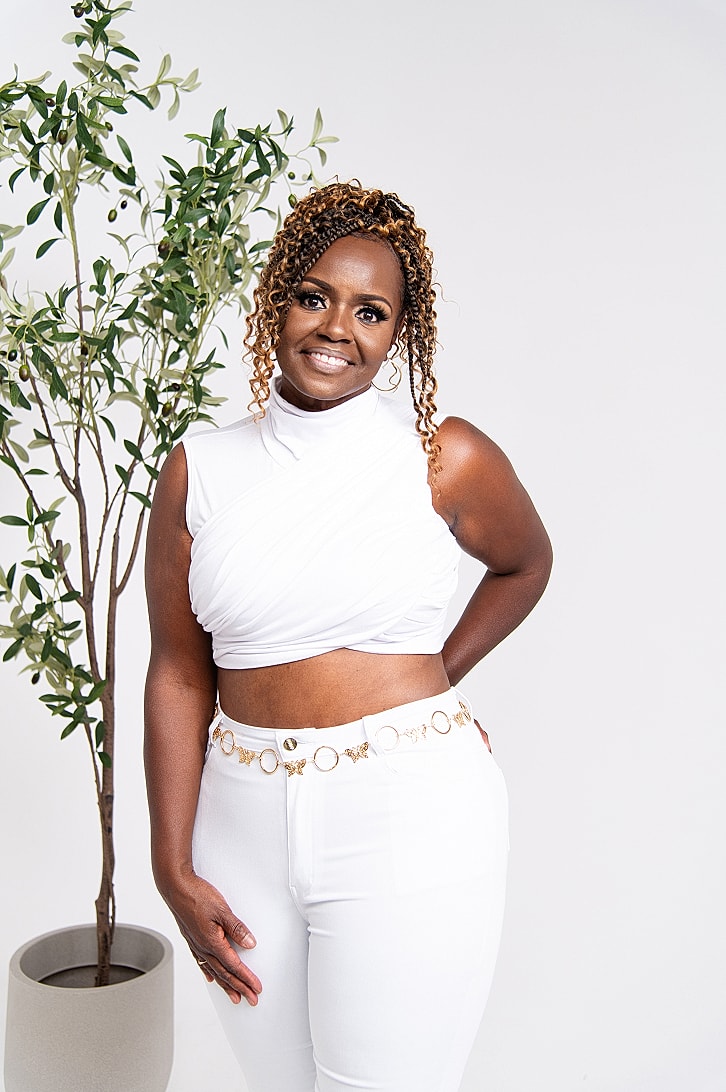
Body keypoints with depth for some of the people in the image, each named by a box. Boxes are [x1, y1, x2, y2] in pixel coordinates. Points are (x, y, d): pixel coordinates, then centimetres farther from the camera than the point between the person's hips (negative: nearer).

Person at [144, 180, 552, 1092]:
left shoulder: (447, 459, -5)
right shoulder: (199, 472, 1)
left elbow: (524, 564, 15)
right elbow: (178, 676, 3)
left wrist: (433, 677, 2)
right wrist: (175, 871, 1)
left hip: (411, 820, -2)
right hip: (245, 826, 3)